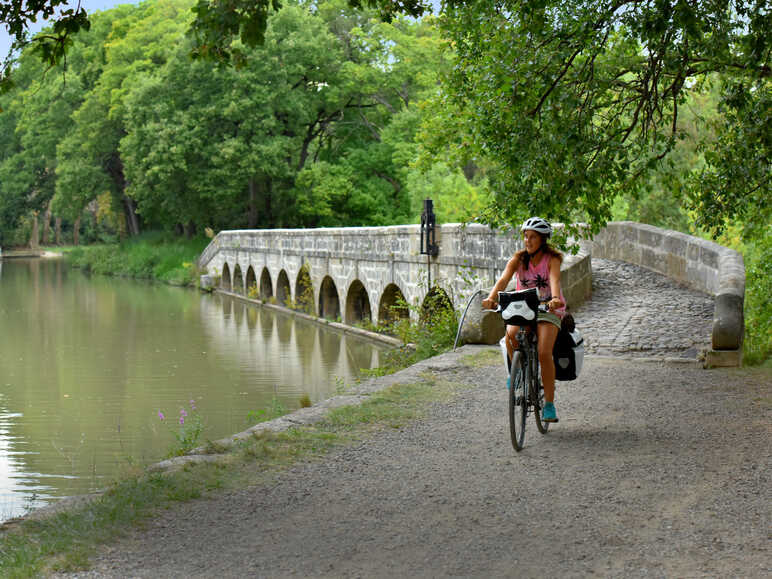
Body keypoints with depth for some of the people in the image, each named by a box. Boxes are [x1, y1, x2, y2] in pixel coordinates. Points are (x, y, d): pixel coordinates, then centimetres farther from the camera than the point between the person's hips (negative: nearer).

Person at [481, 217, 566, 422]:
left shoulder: (552, 259, -9)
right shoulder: (518, 259, -3)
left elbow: (554, 280, -29)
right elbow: (504, 279, -20)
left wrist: (555, 299, -51)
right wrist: (491, 297, -40)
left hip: (548, 310, -2)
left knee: (544, 353, -21)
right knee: (511, 334, -32)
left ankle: (549, 404, -10)